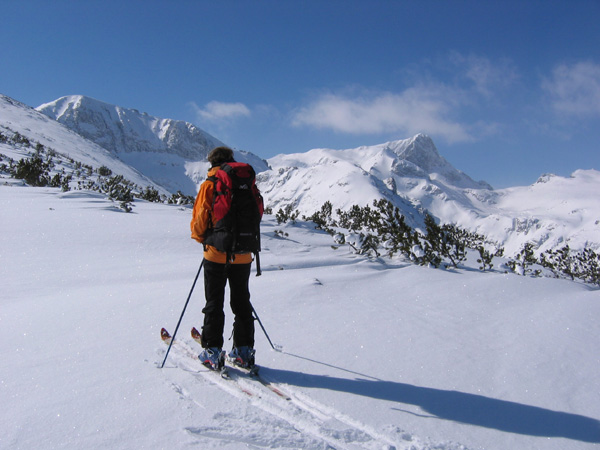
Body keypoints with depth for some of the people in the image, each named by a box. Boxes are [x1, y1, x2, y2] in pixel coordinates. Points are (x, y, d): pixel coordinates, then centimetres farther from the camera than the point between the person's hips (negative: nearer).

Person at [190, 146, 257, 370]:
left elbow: (200, 218, -7)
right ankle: (244, 351, 16)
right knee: (241, 303, 13)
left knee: (214, 304, 6)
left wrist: (200, 237, 13)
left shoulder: (209, 185, -6)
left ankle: (213, 352, 8)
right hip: (243, 256, 4)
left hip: (217, 253, -3)